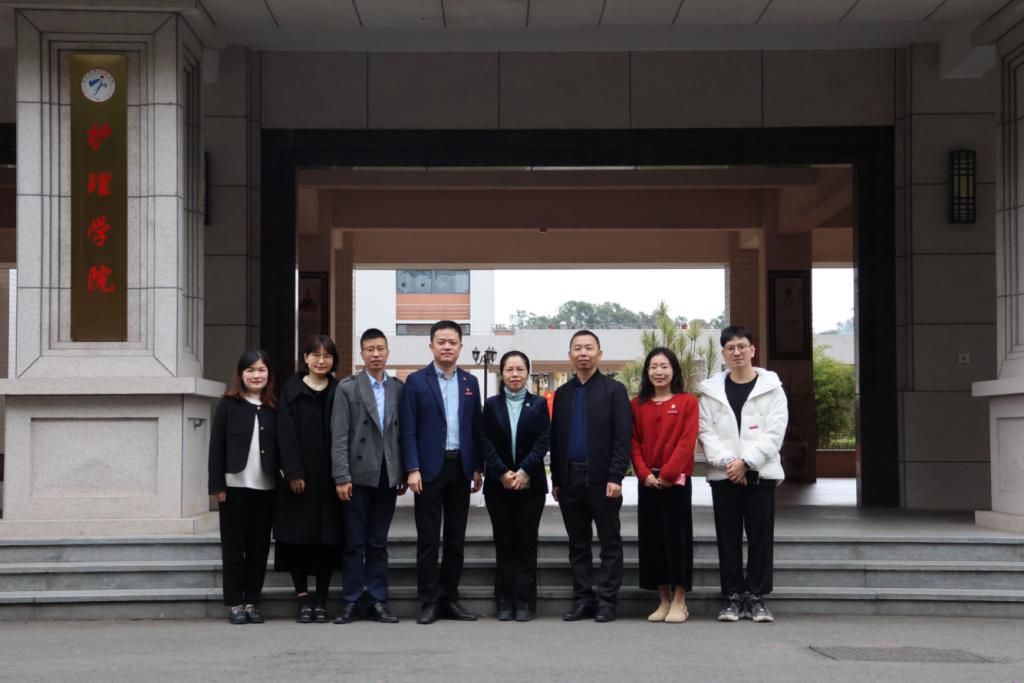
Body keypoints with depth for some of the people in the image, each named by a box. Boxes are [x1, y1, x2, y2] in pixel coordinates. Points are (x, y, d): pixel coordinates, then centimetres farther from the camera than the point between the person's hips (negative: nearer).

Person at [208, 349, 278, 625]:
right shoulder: (229, 404, 0)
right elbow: (217, 445, -2)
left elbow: (280, 447, 6)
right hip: (235, 486, -2)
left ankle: (252, 602, 14)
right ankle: (235, 603, 10)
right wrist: (216, 485, -7)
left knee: (259, 546, 6)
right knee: (234, 547, 4)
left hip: (265, 488, 3)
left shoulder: (273, 408, 7)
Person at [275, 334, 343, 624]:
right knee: (299, 535, -2)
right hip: (299, 477, -1)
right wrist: (293, 472, -12)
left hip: (329, 476, 1)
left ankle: (321, 600, 8)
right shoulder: (292, 390, 3)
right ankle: (303, 598, 4)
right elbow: (286, 434, -3)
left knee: (328, 538, 1)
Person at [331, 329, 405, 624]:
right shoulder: (347, 388, 0)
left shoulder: (399, 388, 8)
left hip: (387, 477, 2)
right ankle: (351, 602, 8)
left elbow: (404, 432, 8)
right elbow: (339, 436, -5)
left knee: (378, 543, 8)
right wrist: (341, 477, -11)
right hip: (358, 476, -2)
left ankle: (378, 601, 12)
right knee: (354, 543, 2)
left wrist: (403, 475, 5)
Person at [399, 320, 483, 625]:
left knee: (456, 539, 8)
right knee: (428, 539, -1)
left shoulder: (470, 382, 10)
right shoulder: (416, 381, -2)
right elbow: (408, 430, -5)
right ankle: (429, 601, 5)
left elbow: (475, 428, 12)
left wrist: (478, 468, 7)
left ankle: (450, 599, 15)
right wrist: (412, 469, -12)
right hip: (430, 469, -4)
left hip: (461, 469, 4)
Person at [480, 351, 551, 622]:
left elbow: (542, 442, -3)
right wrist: (503, 473, -12)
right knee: (504, 544, 3)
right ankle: (505, 601, 8)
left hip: (530, 484, -1)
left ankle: (524, 601, 5)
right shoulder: (492, 405, 7)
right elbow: (486, 443, 0)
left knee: (526, 544, 0)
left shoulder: (539, 404, 5)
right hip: (498, 485, 1)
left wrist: (524, 472, -15)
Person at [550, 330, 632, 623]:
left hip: (602, 479, -4)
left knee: (610, 543, 1)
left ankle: (606, 602, 4)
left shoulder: (614, 390, 1)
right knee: (578, 544, 8)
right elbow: (555, 438, 14)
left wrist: (616, 477, -14)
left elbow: (622, 437, -6)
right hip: (570, 478, 5)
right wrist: (556, 479, 8)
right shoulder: (562, 393, 15)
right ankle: (583, 600, 13)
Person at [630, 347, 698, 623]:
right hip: (647, 482, 4)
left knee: (676, 536, -2)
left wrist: (667, 474, -15)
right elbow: (634, 442, 4)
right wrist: (644, 474, -9)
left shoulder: (687, 402, 0)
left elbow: (687, 441, -8)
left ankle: (679, 602, 6)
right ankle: (664, 600, 15)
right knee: (651, 538, 5)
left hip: (676, 480, -3)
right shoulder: (637, 404, 9)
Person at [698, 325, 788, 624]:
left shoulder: (771, 388, 4)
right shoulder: (711, 391, 9)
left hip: (760, 473, -1)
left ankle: (757, 597, 8)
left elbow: (774, 433, -4)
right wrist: (727, 461, -13)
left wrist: (746, 461, -13)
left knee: (760, 536, 0)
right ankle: (733, 597, 9)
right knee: (728, 538, 3)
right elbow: (706, 432, 1)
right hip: (723, 475, 1)